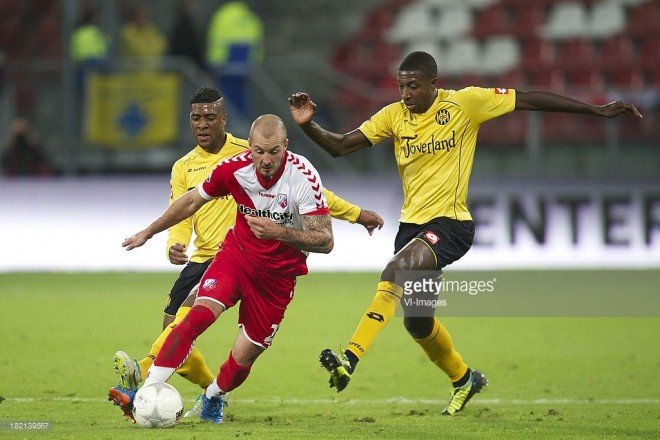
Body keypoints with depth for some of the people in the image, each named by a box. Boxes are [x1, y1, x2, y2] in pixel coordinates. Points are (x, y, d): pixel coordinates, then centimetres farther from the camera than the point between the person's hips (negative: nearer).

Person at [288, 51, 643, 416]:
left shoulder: (464, 104, -8)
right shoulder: (394, 116, 2)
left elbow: (528, 100, -3)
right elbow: (340, 147, 1)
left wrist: (597, 110, -2)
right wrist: (307, 126, -19)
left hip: (450, 223, -6)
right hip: (411, 223, 6)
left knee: (395, 272, -31)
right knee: (417, 322, 14)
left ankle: (350, 360, -38)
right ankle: (464, 379, 41)